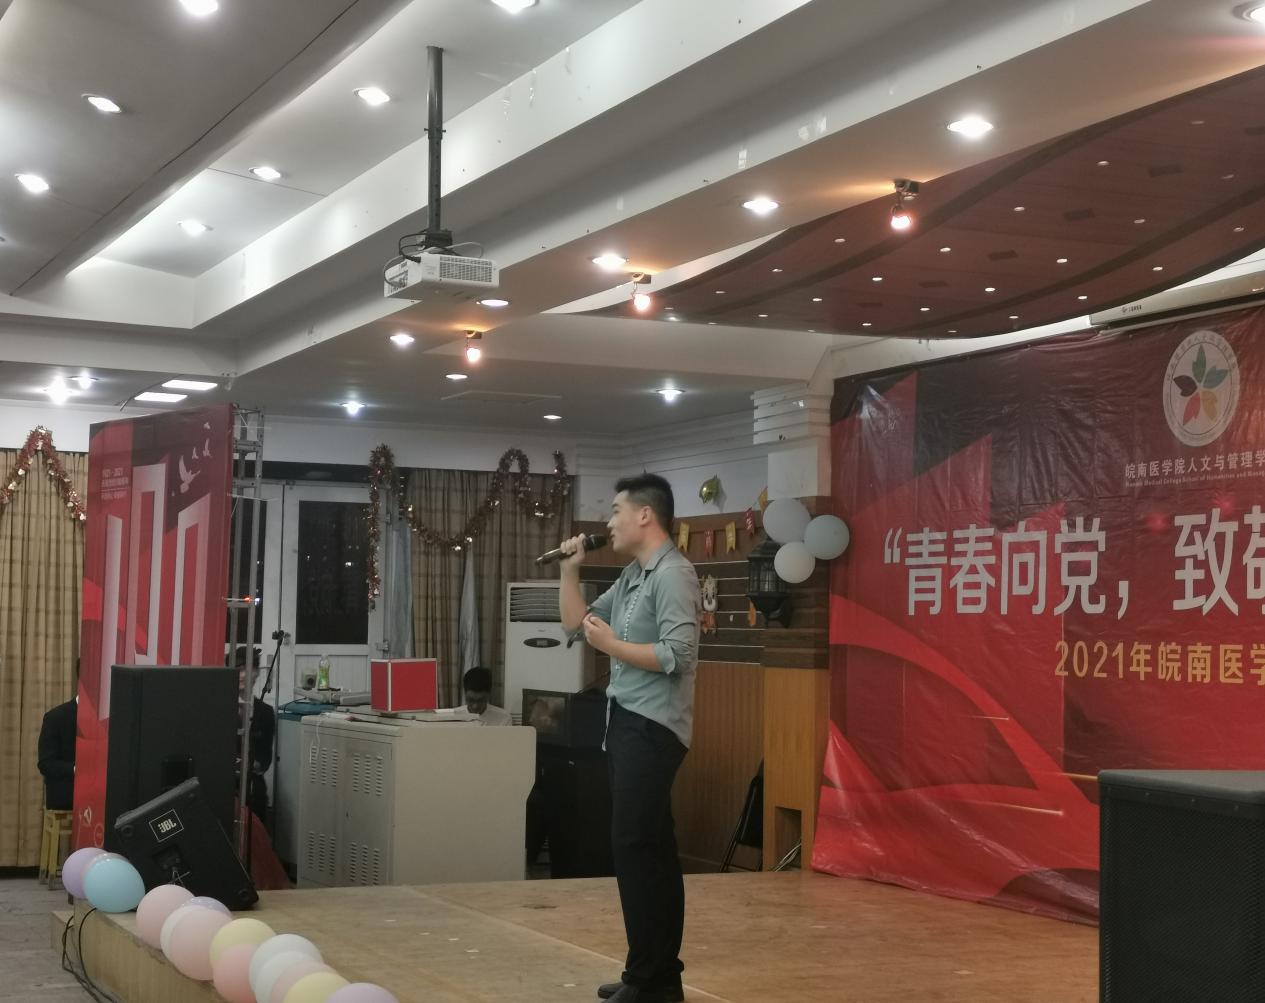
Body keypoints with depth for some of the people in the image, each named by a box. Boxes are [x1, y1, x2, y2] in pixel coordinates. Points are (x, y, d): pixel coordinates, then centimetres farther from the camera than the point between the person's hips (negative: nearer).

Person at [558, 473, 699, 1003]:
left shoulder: (673, 573, -13)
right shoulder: (631, 577, 16)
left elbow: (678, 656, -21)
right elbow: (575, 622, 24)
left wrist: (611, 645, -14)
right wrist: (570, 568, 13)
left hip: (651, 727, -10)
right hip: (627, 723, 10)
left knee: (635, 846, -11)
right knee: (650, 849, 11)